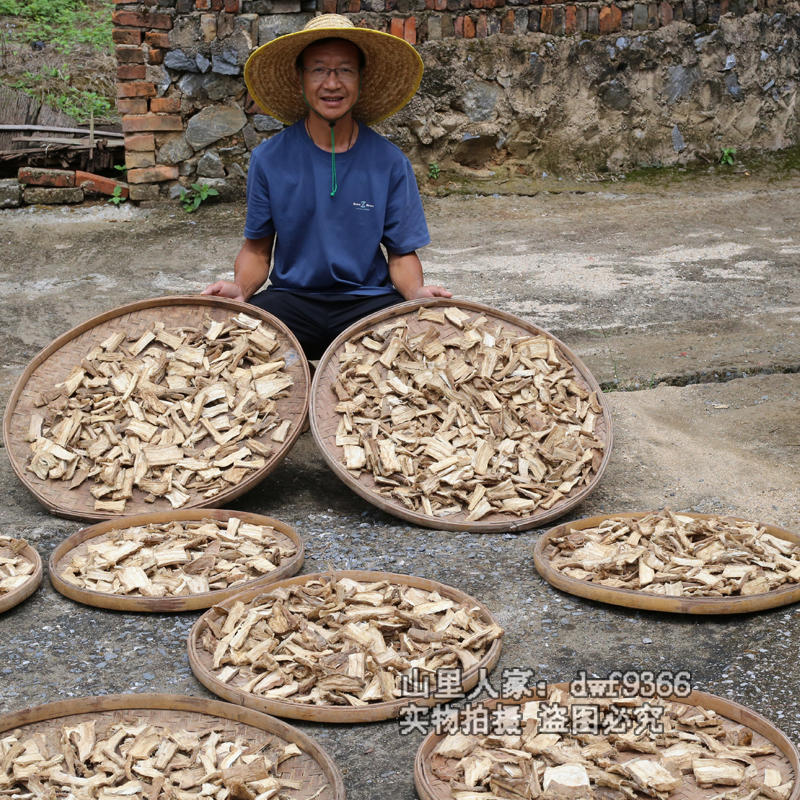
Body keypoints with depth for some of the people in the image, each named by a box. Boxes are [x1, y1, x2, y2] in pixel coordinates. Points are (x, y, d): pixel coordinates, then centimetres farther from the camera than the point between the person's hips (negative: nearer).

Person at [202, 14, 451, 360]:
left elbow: (402, 252, 5)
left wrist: (416, 292, -18)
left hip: (369, 302, 0)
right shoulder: (269, 159, 0)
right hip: (290, 299, 0)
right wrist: (240, 287, -15)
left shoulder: (390, 163, 0)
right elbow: (257, 249, 7)